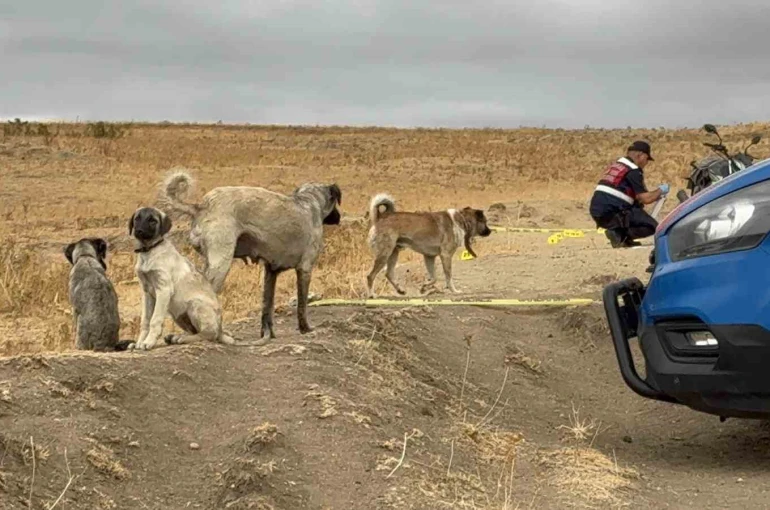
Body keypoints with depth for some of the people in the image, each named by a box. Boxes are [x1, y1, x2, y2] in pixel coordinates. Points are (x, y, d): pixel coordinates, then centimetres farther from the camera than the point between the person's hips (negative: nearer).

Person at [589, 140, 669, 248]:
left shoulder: (615, 165, 21)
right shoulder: (633, 171, -6)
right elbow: (645, 199, -8)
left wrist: (655, 194, 27)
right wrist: (660, 191, 10)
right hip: (611, 214, -9)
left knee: (636, 206, 29)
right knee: (652, 226, -1)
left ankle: (621, 236, 11)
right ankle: (619, 235, -13)